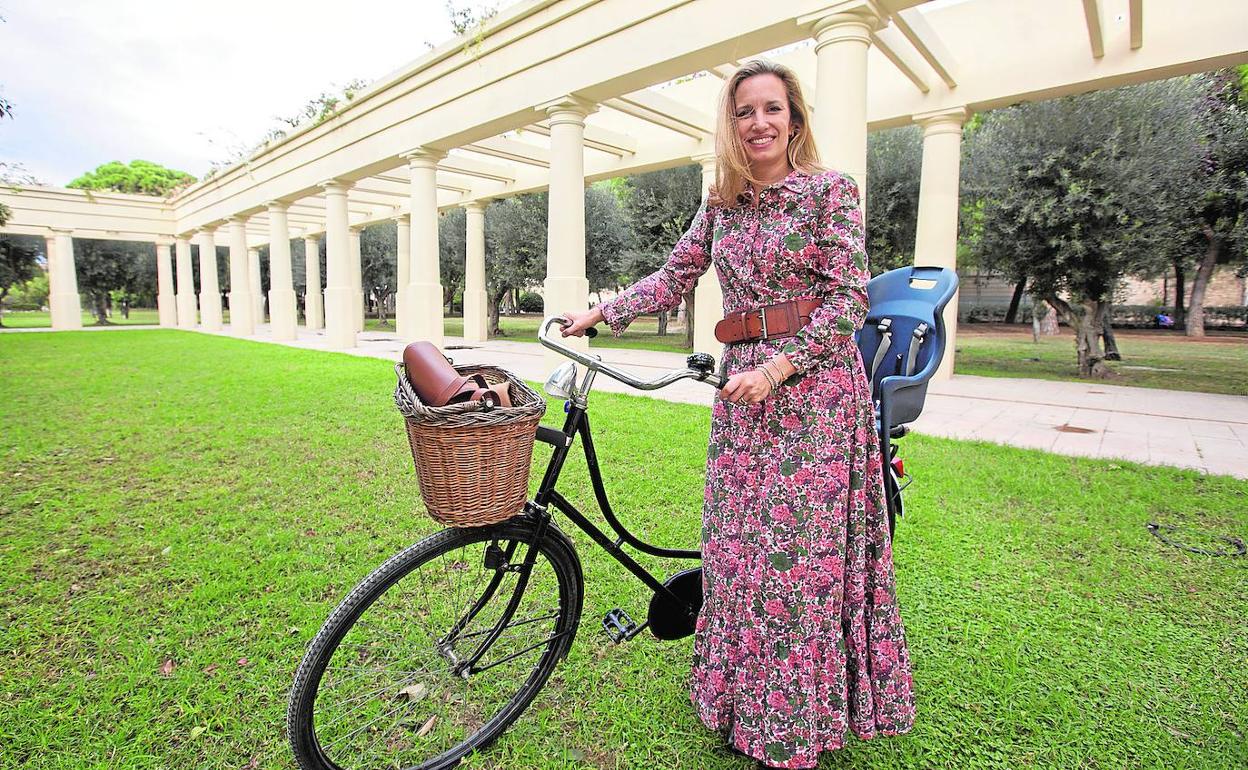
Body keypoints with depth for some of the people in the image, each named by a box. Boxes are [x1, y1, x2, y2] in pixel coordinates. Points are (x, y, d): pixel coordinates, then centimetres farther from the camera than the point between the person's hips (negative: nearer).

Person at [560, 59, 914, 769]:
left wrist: (777, 368, -17)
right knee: (738, 547, 9)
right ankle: (745, 706, 28)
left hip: (816, 385, -5)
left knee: (800, 549, -2)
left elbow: (849, 298, -8)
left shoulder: (831, 189, -2)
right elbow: (673, 280, 14)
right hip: (744, 388, 5)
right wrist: (601, 312, 5)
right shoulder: (721, 205, 13)